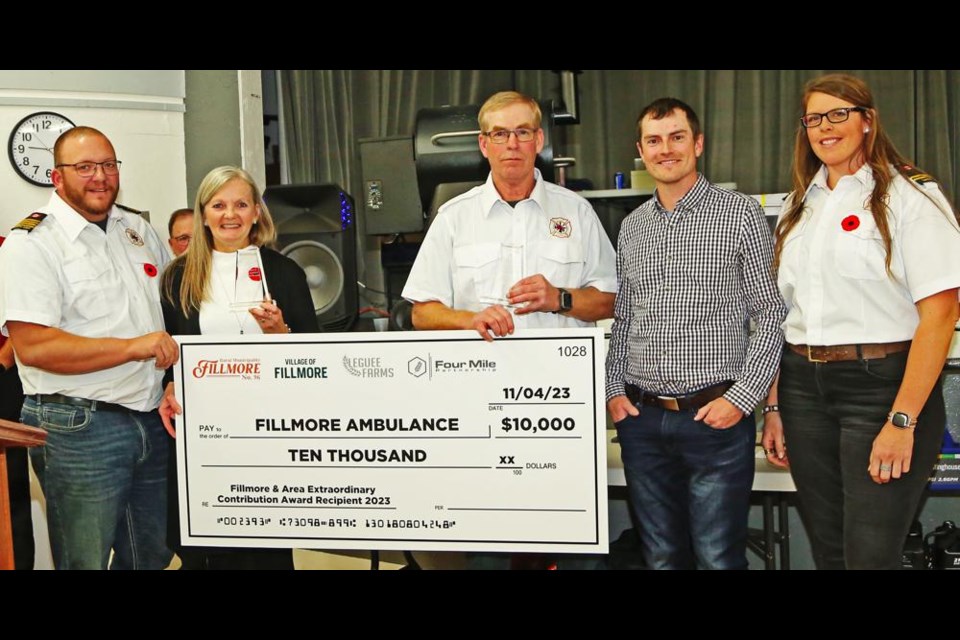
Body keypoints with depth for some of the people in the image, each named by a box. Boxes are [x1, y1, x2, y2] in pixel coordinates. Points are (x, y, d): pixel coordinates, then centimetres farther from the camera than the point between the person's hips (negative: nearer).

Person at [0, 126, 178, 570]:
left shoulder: (138, 229, 11)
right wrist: (133, 347, -21)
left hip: (153, 420, 6)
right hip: (79, 428, -6)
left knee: (153, 555, 17)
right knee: (86, 561, 4)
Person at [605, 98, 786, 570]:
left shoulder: (739, 214, -2)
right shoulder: (631, 228, 12)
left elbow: (772, 314, -4)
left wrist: (742, 397, -11)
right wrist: (614, 389, 6)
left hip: (716, 416, -4)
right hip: (641, 418, 4)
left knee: (719, 557, 0)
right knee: (661, 557, 12)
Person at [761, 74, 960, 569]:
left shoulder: (909, 197, -5)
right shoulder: (799, 206, 13)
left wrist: (902, 420, -18)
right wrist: (774, 406, 10)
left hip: (880, 384, -6)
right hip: (803, 388, 6)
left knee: (870, 555, -6)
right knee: (827, 550, 13)